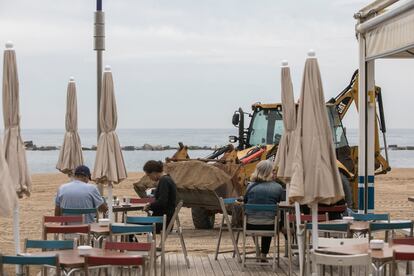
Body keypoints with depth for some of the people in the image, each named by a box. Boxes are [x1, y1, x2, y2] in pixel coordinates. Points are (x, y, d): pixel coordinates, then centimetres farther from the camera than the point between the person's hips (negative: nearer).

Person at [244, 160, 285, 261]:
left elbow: (245, 202, 8)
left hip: (250, 225, 1)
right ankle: (263, 254, 38)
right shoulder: (277, 187, -5)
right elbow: (283, 200, 6)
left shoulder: (251, 186, -3)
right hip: (269, 226, -1)